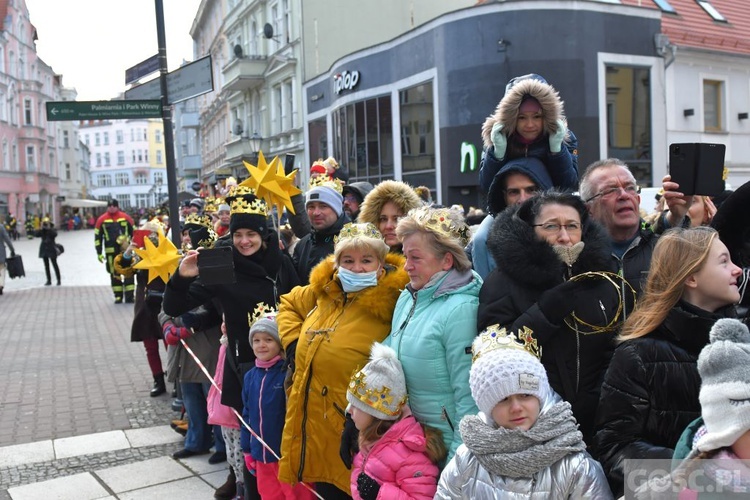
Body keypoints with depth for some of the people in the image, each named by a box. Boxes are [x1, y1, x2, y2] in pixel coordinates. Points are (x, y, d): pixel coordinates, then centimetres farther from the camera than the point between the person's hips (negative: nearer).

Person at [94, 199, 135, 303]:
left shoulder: (125, 217, 4)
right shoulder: (102, 219, 4)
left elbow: (134, 233, 11)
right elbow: (97, 236, 6)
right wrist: (99, 252, 2)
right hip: (111, 252, 0)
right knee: (114, 274, 4)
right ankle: (118, 296, 11)